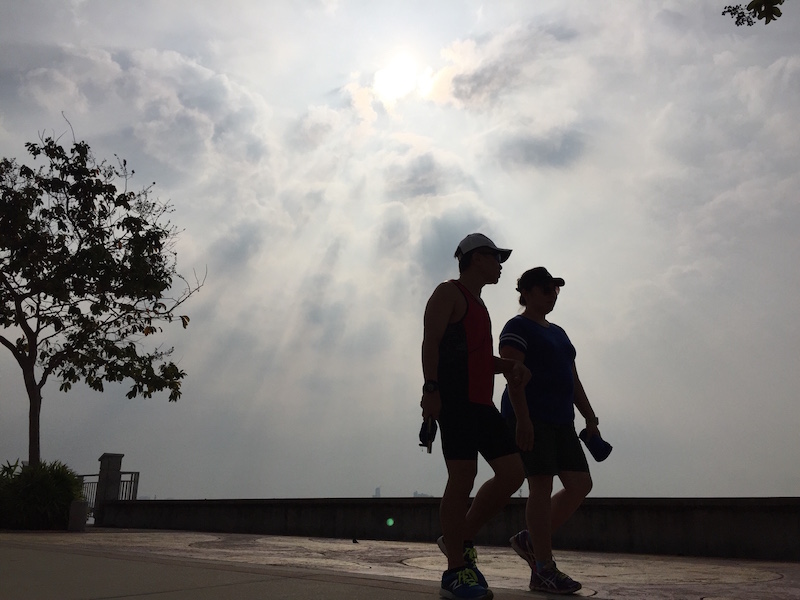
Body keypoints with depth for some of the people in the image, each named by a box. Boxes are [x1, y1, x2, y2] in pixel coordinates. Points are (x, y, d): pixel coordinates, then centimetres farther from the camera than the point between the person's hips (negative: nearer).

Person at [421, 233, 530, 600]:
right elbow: (430, 342, -12)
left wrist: (509, 365, 12)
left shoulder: (477, 304, 28)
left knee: (512, 473, 3)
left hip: (481, 401, 9)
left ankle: (460, 539, 15)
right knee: (463, 478, -11)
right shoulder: (449, 293, 0)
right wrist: (431, 387, -24)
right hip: (454, 397, -9)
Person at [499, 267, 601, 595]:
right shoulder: (517, 328, -4)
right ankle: (543, 571, 0)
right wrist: (523, 418, -24)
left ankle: (530, 540, 15)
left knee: (580, 484, 3)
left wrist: (590, 418, 15)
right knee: (542, 486, -8)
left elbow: (573, 380, 21)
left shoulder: (558, 333, 22)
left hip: (560, 420, 9)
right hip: (529, 418, -9)